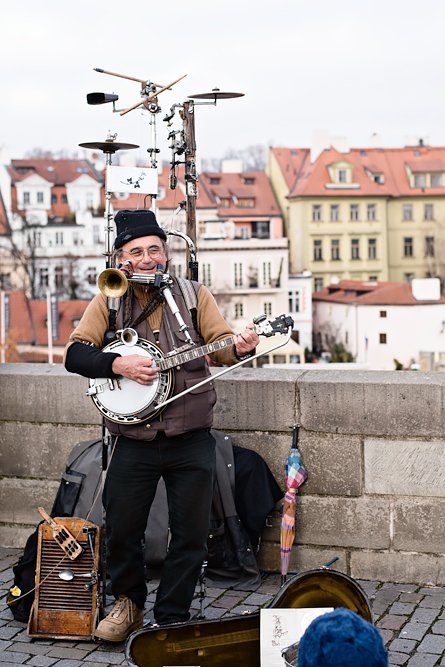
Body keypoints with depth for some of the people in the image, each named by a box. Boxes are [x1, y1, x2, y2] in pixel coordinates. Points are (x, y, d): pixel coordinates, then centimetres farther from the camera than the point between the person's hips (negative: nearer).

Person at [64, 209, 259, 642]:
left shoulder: (193, 295, 4)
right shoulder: (108, 301, 4)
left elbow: (220, 345, -3)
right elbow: (75, 354, -3)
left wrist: (239, 347, -26)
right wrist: (119, 365, -20)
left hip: (191, 439, 0)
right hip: (133, 439, 0)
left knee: (191, 534, 4)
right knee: (121, 529, 7)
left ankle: (171, 619, 21)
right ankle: (128, 603, 32)